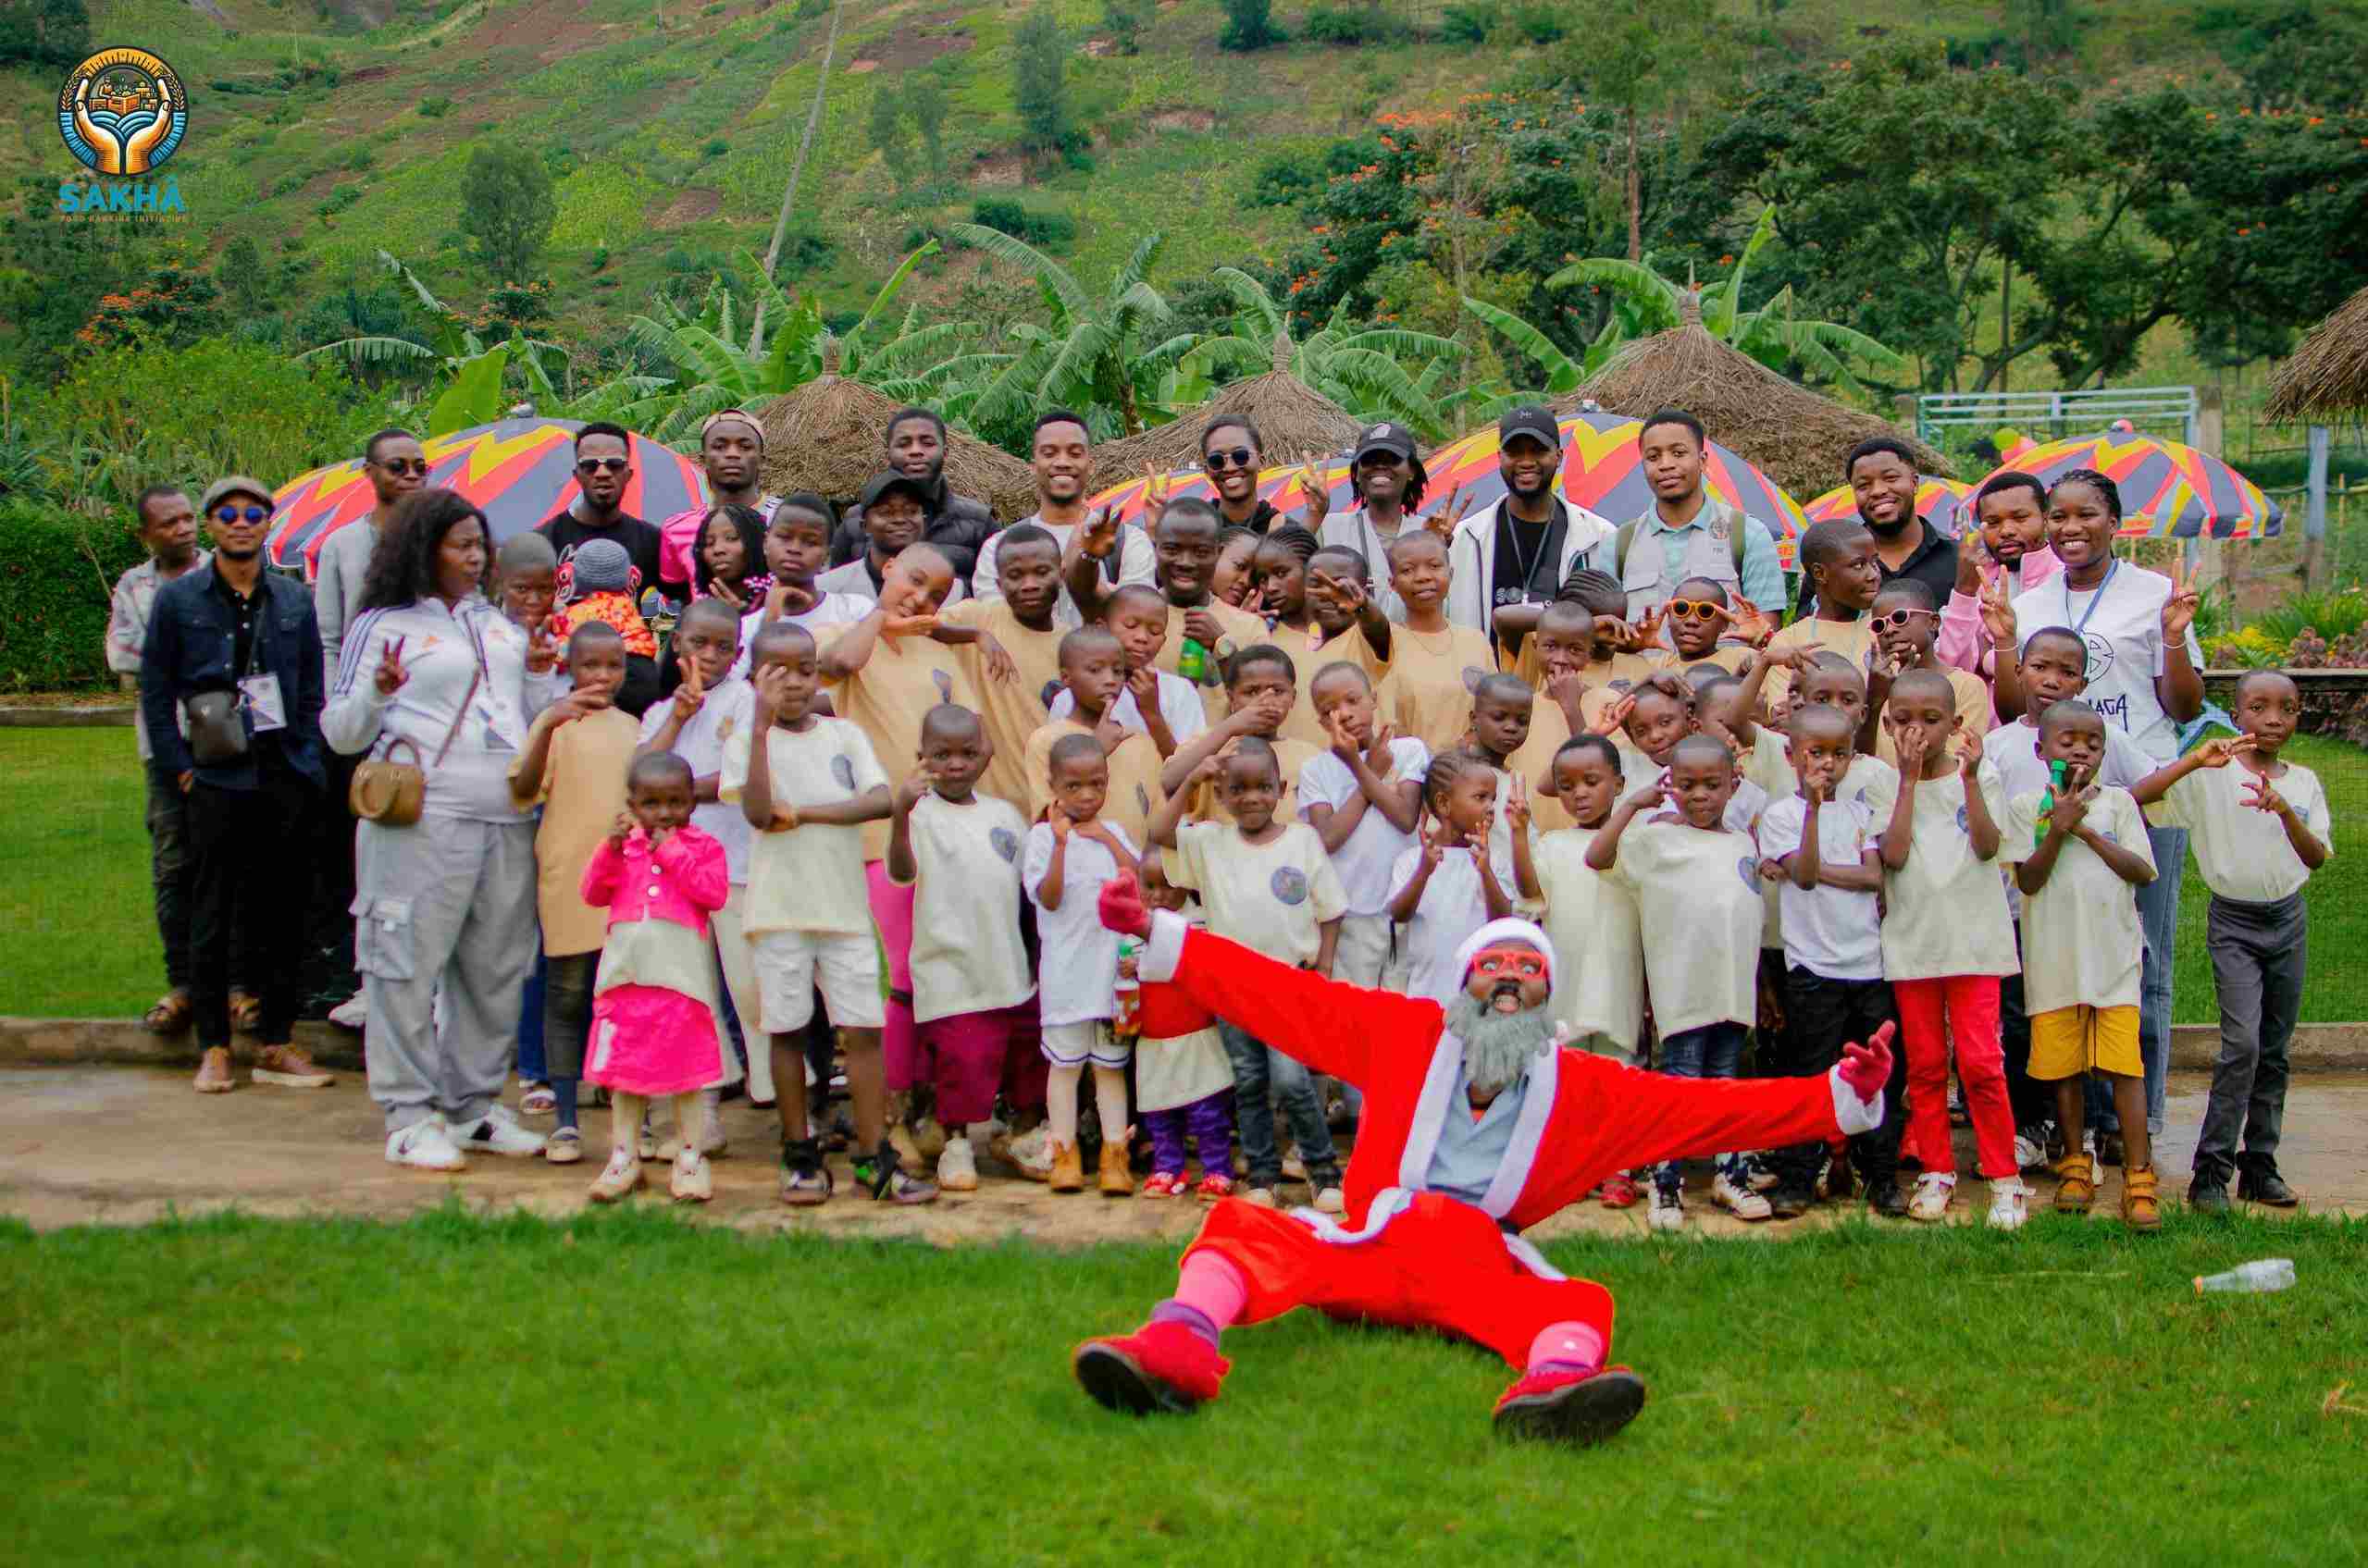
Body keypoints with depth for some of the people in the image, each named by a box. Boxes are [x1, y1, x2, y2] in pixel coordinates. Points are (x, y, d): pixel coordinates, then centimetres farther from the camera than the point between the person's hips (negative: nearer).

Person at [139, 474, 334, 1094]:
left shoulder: (293, 600, 9)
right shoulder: (178, 598, 2)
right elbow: (155, 692, 3)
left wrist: (307, 765, 5)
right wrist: (181, 769, -4)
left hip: (285, 780, 2)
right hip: (216, 780, -2)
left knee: (281, 915, 6)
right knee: (212, 919, 2)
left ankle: (277, 1044, 13)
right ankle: (214, 1048, 8)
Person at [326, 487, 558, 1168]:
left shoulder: (497, 623, 19)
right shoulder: (382, 625, 2)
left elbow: (529, 724, 24)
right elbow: (341, 732, 0)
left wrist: (539, 676, 7)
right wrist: (378, 693, -18)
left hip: (509, 822, 6)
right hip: (421, 822, -6)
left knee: (496, 969, 8)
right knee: (410, 965, -5)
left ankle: (476, 1105, 18)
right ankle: (411, 1117, 3)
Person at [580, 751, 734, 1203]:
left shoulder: (702, 846, 3)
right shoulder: (622, 846, 12)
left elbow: (715, 893, -12)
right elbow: (592, 894, 5)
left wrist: (673, 853, -12)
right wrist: (611, 848, -8)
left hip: (680, 973, -3)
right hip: (626, 968, 3)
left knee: (686, 1067, 2)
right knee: (624, 1065, 9)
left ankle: (692, 1158, 11)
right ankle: (624, 1157, 19)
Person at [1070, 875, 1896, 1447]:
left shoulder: (1582, 1088, 17)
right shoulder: (1407, 1033, 15)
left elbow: (1713, 1107, 14)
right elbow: (1274, 991, 12)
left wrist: (1844, 1098, 5)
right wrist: (1156, 932, 6)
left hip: (1482, 1268, 0)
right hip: (1364, 1249, 0)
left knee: (1579, 1305, -32)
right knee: (1243, 1226, -26)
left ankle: (1557, 1381, -68)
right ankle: (1179, 1346, -55)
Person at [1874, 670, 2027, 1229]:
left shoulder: (1980, 776, 2)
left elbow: (1987, 846, -12)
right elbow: (1894, 855, -13)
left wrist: (1970, 778, -18)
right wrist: (1909, 779, -14)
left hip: (1973, 940, -2)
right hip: (1911, 943, 2)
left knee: (1980, 1063, -7)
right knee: (1924, 1065, 9)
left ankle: (2004, 1177, 2)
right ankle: (1937, 1172, 20)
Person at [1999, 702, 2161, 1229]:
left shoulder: (2117, 802, 6)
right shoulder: (2025, 806, 3)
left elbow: (2143, 871, -3)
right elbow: (2028, 880, -6)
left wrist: (2089, 832, -10)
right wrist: (2059, 826, -17)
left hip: (2113, 953, 0)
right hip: (2054, 958, 0)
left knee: (2124, 1065, -6)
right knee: (2063, 1067, 7)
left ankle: (2139, 1176, -2)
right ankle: (2075, 1165, 23)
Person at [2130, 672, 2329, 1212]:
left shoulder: (2303, 782, 4)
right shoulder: (2209, 776, -8)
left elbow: (2317, 858, -8)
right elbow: (2136, 797, -20)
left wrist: (2286, 813, -25)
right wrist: (2195, 760, -28)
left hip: (2289, 918, 4)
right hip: (2233, 920, -4)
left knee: (2274, 1050, 8)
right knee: (2242, 1043, -16)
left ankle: (2259, 1166, 17)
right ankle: (2211, 1171, -10)